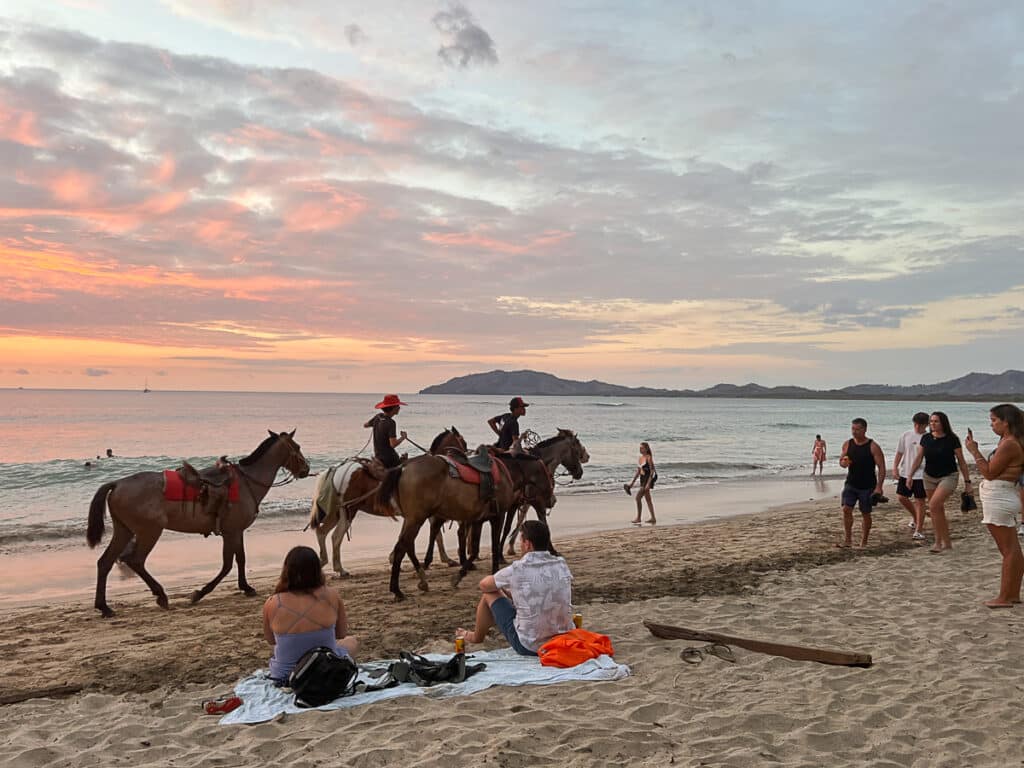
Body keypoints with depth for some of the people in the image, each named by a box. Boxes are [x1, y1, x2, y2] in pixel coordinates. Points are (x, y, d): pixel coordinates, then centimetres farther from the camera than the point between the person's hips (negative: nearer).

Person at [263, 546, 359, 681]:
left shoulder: (272, 604, -17)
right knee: (351, 641, 30)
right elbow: (341, 634, 1)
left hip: (285, 676, 3)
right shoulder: (331, 597, -17)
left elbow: (271, 640, 3)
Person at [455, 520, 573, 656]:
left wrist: (502, 585, 24)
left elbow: (484, 585, 4)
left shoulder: (516, 570, -16)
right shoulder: (562, 566, -3)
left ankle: (477, 636, 40)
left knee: (489, 594, 13)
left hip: (528, 647, -5)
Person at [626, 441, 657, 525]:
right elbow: (638, 472, 16)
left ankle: (638, 518, -5)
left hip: (648, 479, -9)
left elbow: (652, 471, -16)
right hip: (642, 480, 9)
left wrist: (648, 483, -22)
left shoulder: (649, 458, -13)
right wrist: (632, 482, 14)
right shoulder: (640, 458, 10)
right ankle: (653, 518, 20)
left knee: (638, 497, -12)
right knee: (648, 499, 13)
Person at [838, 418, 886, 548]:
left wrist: (879, 487, -19)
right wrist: (843, 463, -12)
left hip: (867, 487, -3)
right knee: (846, 509, -9)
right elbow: (841, 460, 14)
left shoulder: (873, 447, -11)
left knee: (866, 514, 6)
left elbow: (881, 467, -11)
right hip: (851, 484, 3)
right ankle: (848, 539, -2)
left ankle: (864, 542, 20)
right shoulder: (847, 444, 2)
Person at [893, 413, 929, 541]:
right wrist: (895, 468, -1)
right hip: (905, 473, 3)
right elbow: (899, 453, 7)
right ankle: (915, 516, 32)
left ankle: (919, 530, 6)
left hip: (921, 474, -3)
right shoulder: (906, 435, 2)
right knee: (901, 497, 4)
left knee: (920, 501, -1)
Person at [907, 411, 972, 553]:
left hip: (948, 477, -5)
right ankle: (946, 543, 20)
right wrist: (910, 475, -1)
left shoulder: (952, 439, -9)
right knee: (938, 511, 9)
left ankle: (939, 542, -11)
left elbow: (961, 461, -4)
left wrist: (967, 480, -5)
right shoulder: (926, 438, 2)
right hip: (929, 477, 5)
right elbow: (918, 458, 6)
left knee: (933, 505, -21)